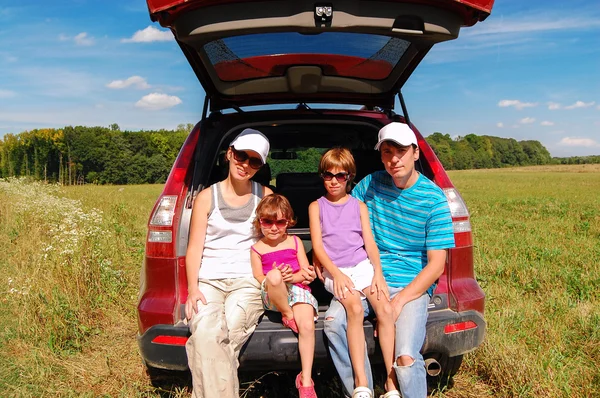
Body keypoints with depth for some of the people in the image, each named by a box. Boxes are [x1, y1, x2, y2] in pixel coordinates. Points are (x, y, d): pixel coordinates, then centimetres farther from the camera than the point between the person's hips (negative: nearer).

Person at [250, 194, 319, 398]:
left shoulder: (295, 242, 12)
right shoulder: (257, 248, 8)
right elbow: (257, 279, 1)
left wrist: (292, 276, -14)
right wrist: (273, 277, -21)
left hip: (298, 290, 1)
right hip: (272, 296, -1)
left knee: (307, 325, -28)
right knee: (274, 276, -38)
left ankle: (306, 380, -15)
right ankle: (287, 314, -13)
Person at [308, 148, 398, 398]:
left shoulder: (359, 206, 15)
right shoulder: (316, 206, 9)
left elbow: (370, 242, 8)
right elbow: (317, 246, 1)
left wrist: (378, 273, -7)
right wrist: (336, 274, -12)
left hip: (363, 266, 2)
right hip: (335, 270, -2)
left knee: (385, 309, -22)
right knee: (355, 309, -29)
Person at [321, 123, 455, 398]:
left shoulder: (433, 199, -4)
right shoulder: (371, 184, 6)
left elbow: (436, 264, -6)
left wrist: (399, 301, -15)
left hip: (412, 287, -3)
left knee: (405, 359, -26)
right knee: (334, 322, -25)